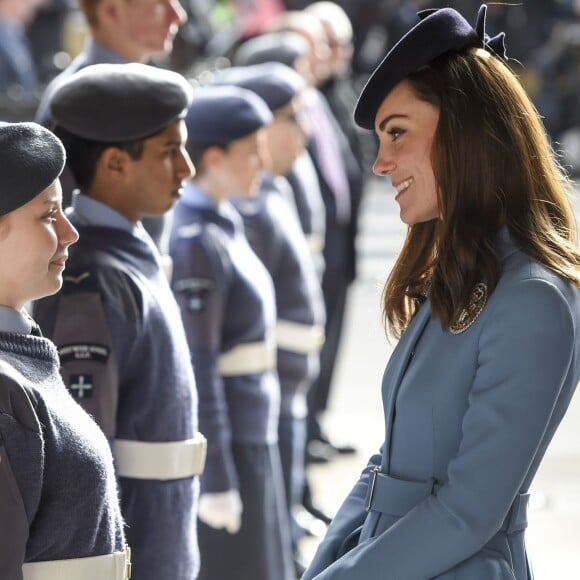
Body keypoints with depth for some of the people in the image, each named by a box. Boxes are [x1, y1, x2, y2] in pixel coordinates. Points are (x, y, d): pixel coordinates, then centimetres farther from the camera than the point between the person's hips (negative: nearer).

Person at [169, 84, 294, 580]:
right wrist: (217, 482, -20)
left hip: (251, 435, 10)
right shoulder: (196, 242, -20)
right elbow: (197, 370, -21)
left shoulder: (223, 223, 9)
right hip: (223, 443, -10)